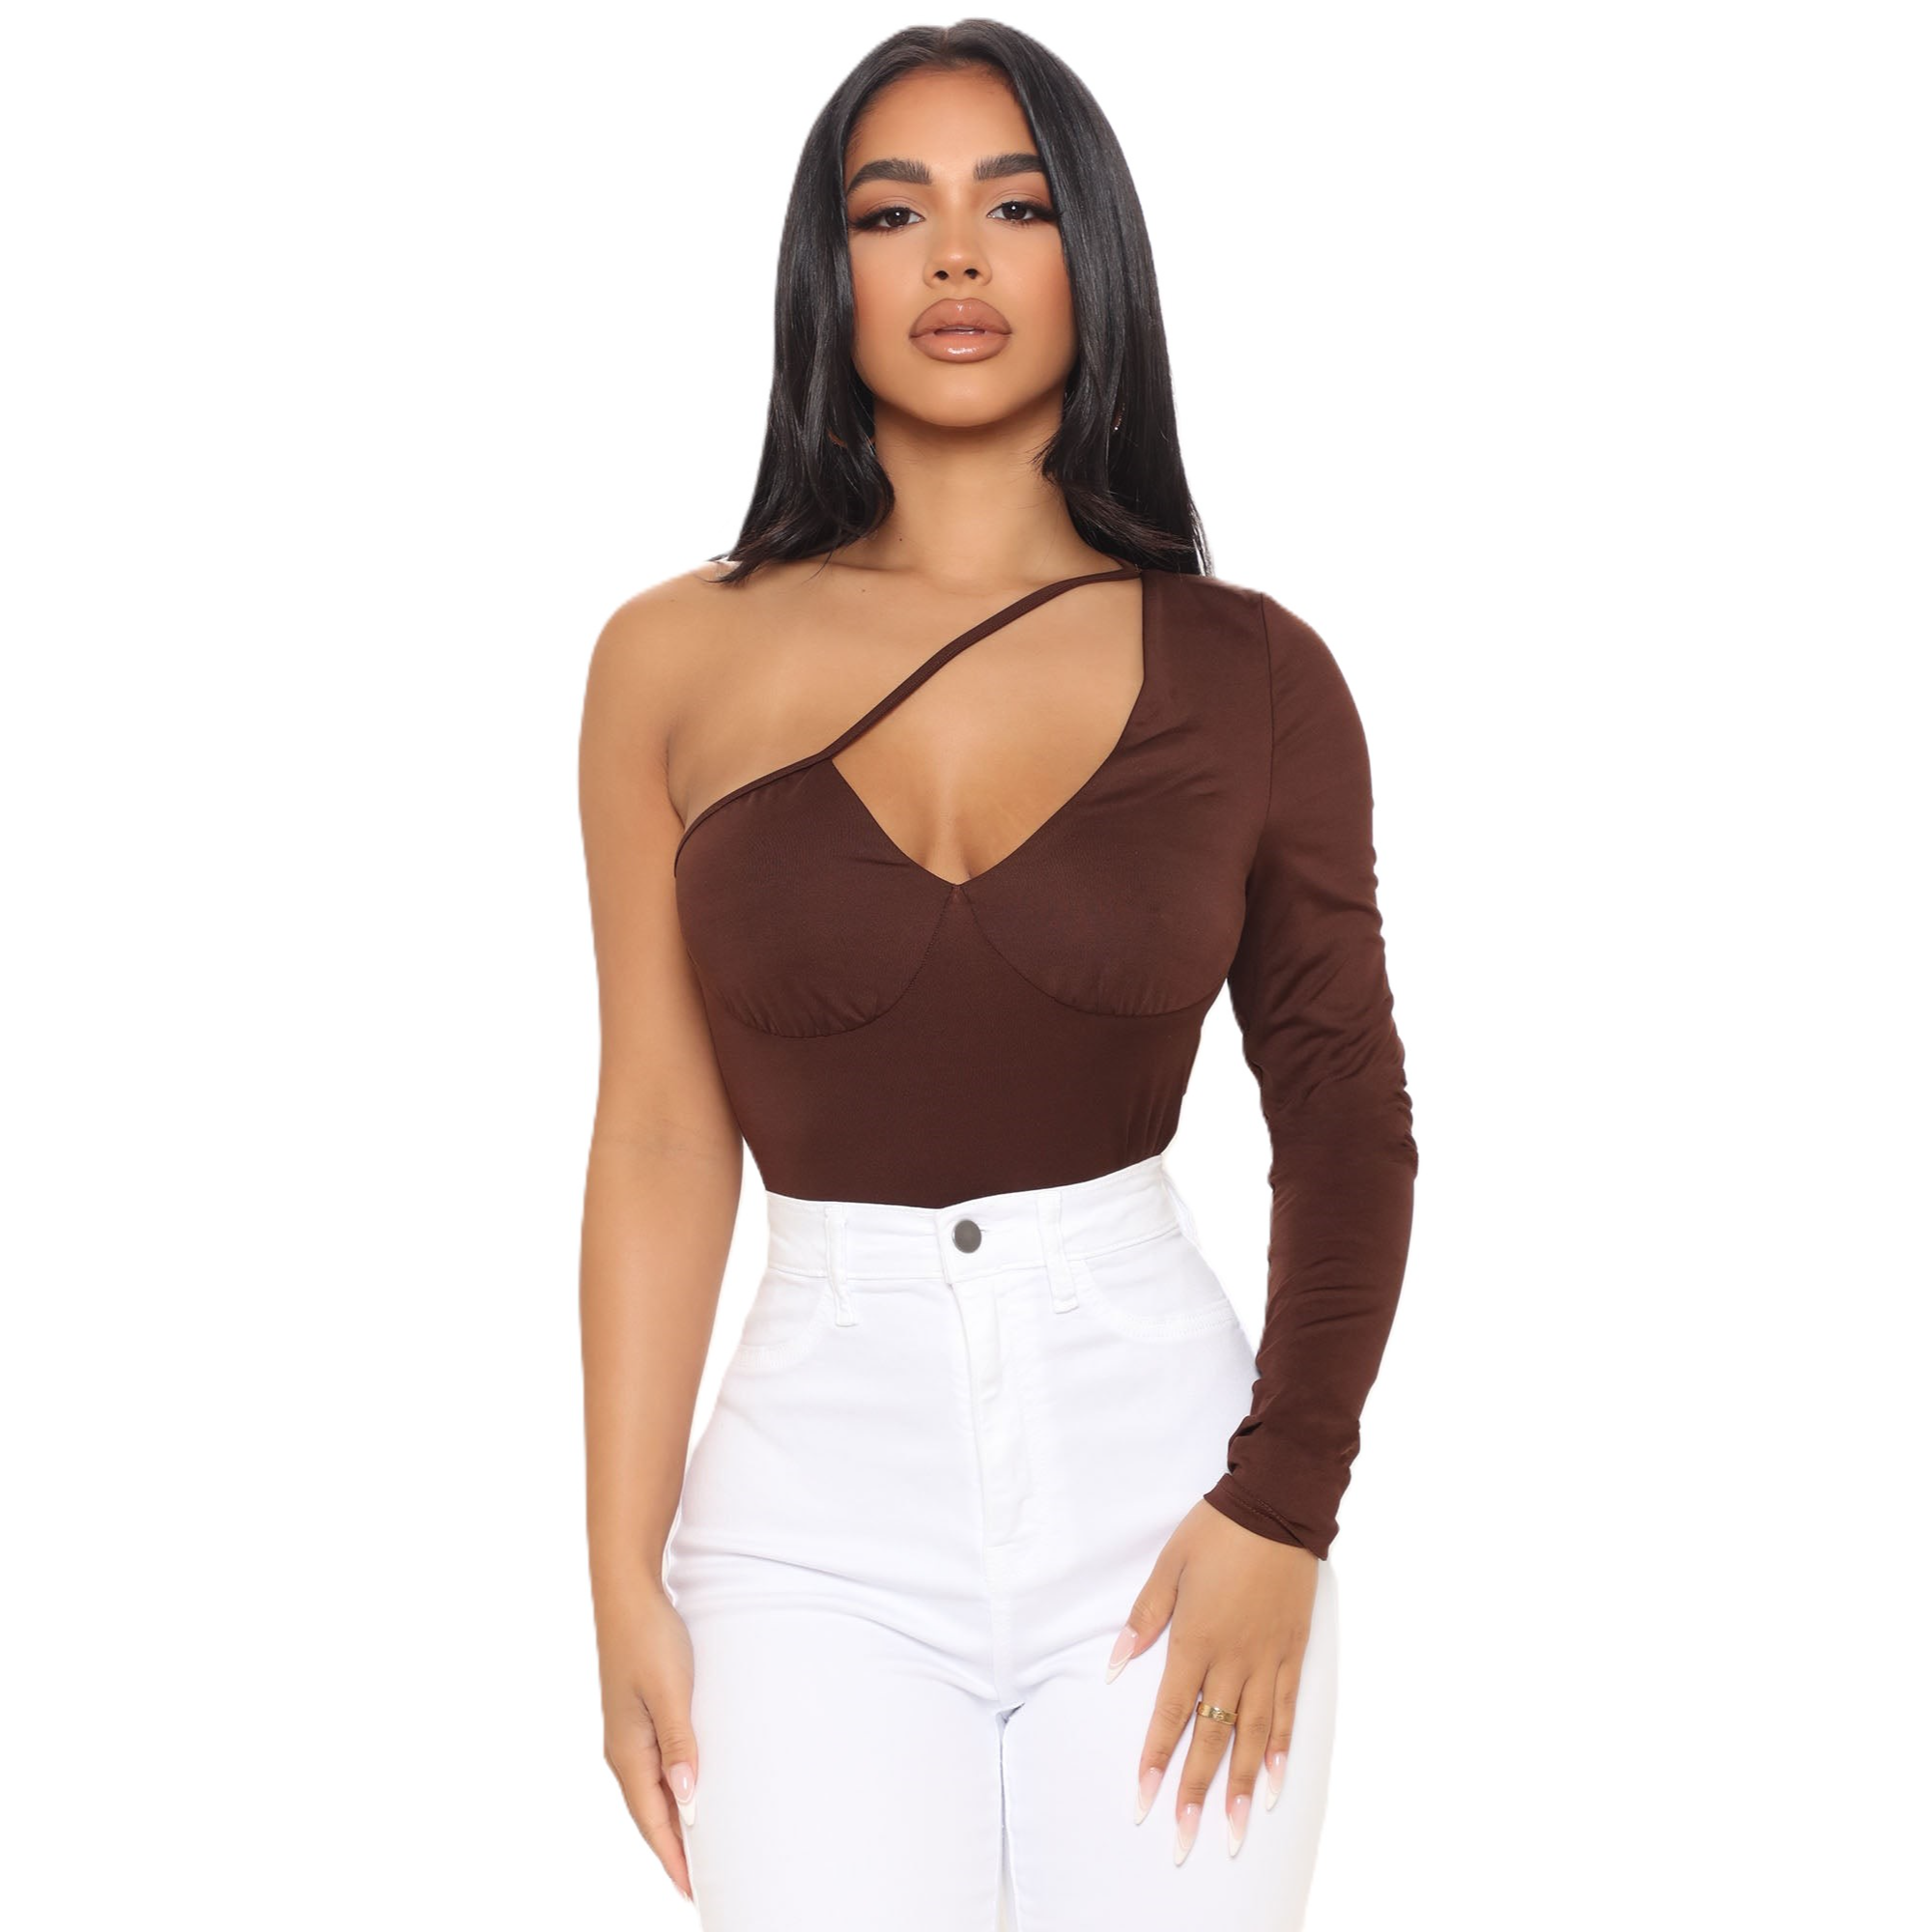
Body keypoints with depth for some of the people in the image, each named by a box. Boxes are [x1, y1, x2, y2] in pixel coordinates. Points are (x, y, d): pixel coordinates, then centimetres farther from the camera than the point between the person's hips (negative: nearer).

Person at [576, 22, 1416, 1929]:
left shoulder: (1246, 672, 1)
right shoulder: (680, 662, 2)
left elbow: (1347, 1117, 4)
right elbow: (661, 1139, 2)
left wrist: (1282, 1504, -5)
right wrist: (627, 1579, 1)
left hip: (1162, 1472, 0)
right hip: (823, 1501, 0)